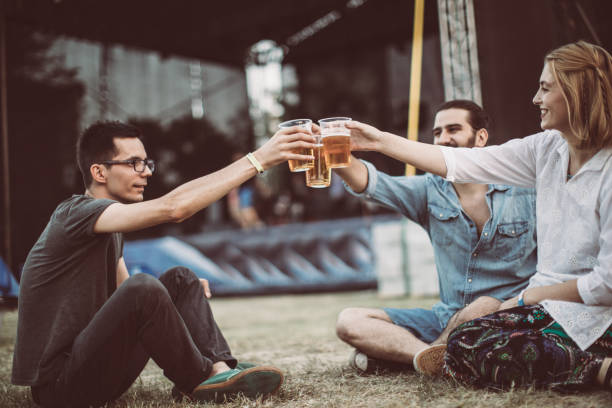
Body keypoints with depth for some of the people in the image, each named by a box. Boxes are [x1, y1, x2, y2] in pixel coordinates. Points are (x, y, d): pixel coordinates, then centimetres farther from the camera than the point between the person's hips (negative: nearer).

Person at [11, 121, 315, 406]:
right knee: (143, 287, -31)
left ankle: (219, 369, -15)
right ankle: (198, 380, -11)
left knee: (180, 279, 3)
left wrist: (182, 296, -3)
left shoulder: (109, 229, 15)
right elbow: (173, 207, -32)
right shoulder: (75, 212, -17)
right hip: (58, 383, -9)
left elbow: (126, 293, 17)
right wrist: (258, 159, -31)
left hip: (90, 360, 9)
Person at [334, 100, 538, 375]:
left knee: (482, 308, -38)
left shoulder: (524, 190, -3)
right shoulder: (430, 191, 5)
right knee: (350, 322, -9)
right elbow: (370, 183, -12)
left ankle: (393, 352, -15)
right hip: (446, 319, 4)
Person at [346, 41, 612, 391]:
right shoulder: (547, 149, 5)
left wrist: (529, 296, -8)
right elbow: (458, 163, 5)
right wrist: (382, 141, 4)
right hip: (550, 304, 8)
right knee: (464, 342, -14)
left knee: (468, 351, -22)